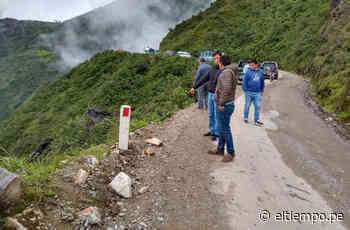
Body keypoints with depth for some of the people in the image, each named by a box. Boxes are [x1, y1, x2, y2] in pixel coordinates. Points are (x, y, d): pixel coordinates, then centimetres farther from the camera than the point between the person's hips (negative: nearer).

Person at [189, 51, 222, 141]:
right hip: (210, 94, 7)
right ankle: (212, 131, 29)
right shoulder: (213, 68, 10)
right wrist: (194, 87, 17)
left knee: (217, 116, 2)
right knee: (210, 115, 15)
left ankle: (217, 133, 15)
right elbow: (204, 78, 15)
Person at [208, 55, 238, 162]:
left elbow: (226, 89, -27)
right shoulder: (231, 72, 16)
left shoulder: (227, 72, -16)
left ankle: (231, 153, 6)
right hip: (228, 104, 10)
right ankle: (220, 149, 28)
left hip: (224, 106, -10)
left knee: (225, 129, -4)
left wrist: (221, 103, -22)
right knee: (221, 128, 17)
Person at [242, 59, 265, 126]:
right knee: (247, 105, 7)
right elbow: (244, 81, -6)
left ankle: (256, 119, 12)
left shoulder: (260, 72, 6)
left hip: (257, 93, 3)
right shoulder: (248, 72, -6)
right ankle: (246, 118, 23)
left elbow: (262, 82, 16)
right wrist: (245, 90, -10)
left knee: (257, 106, 3)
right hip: (249, 92, -3)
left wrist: (262, 91, 17)